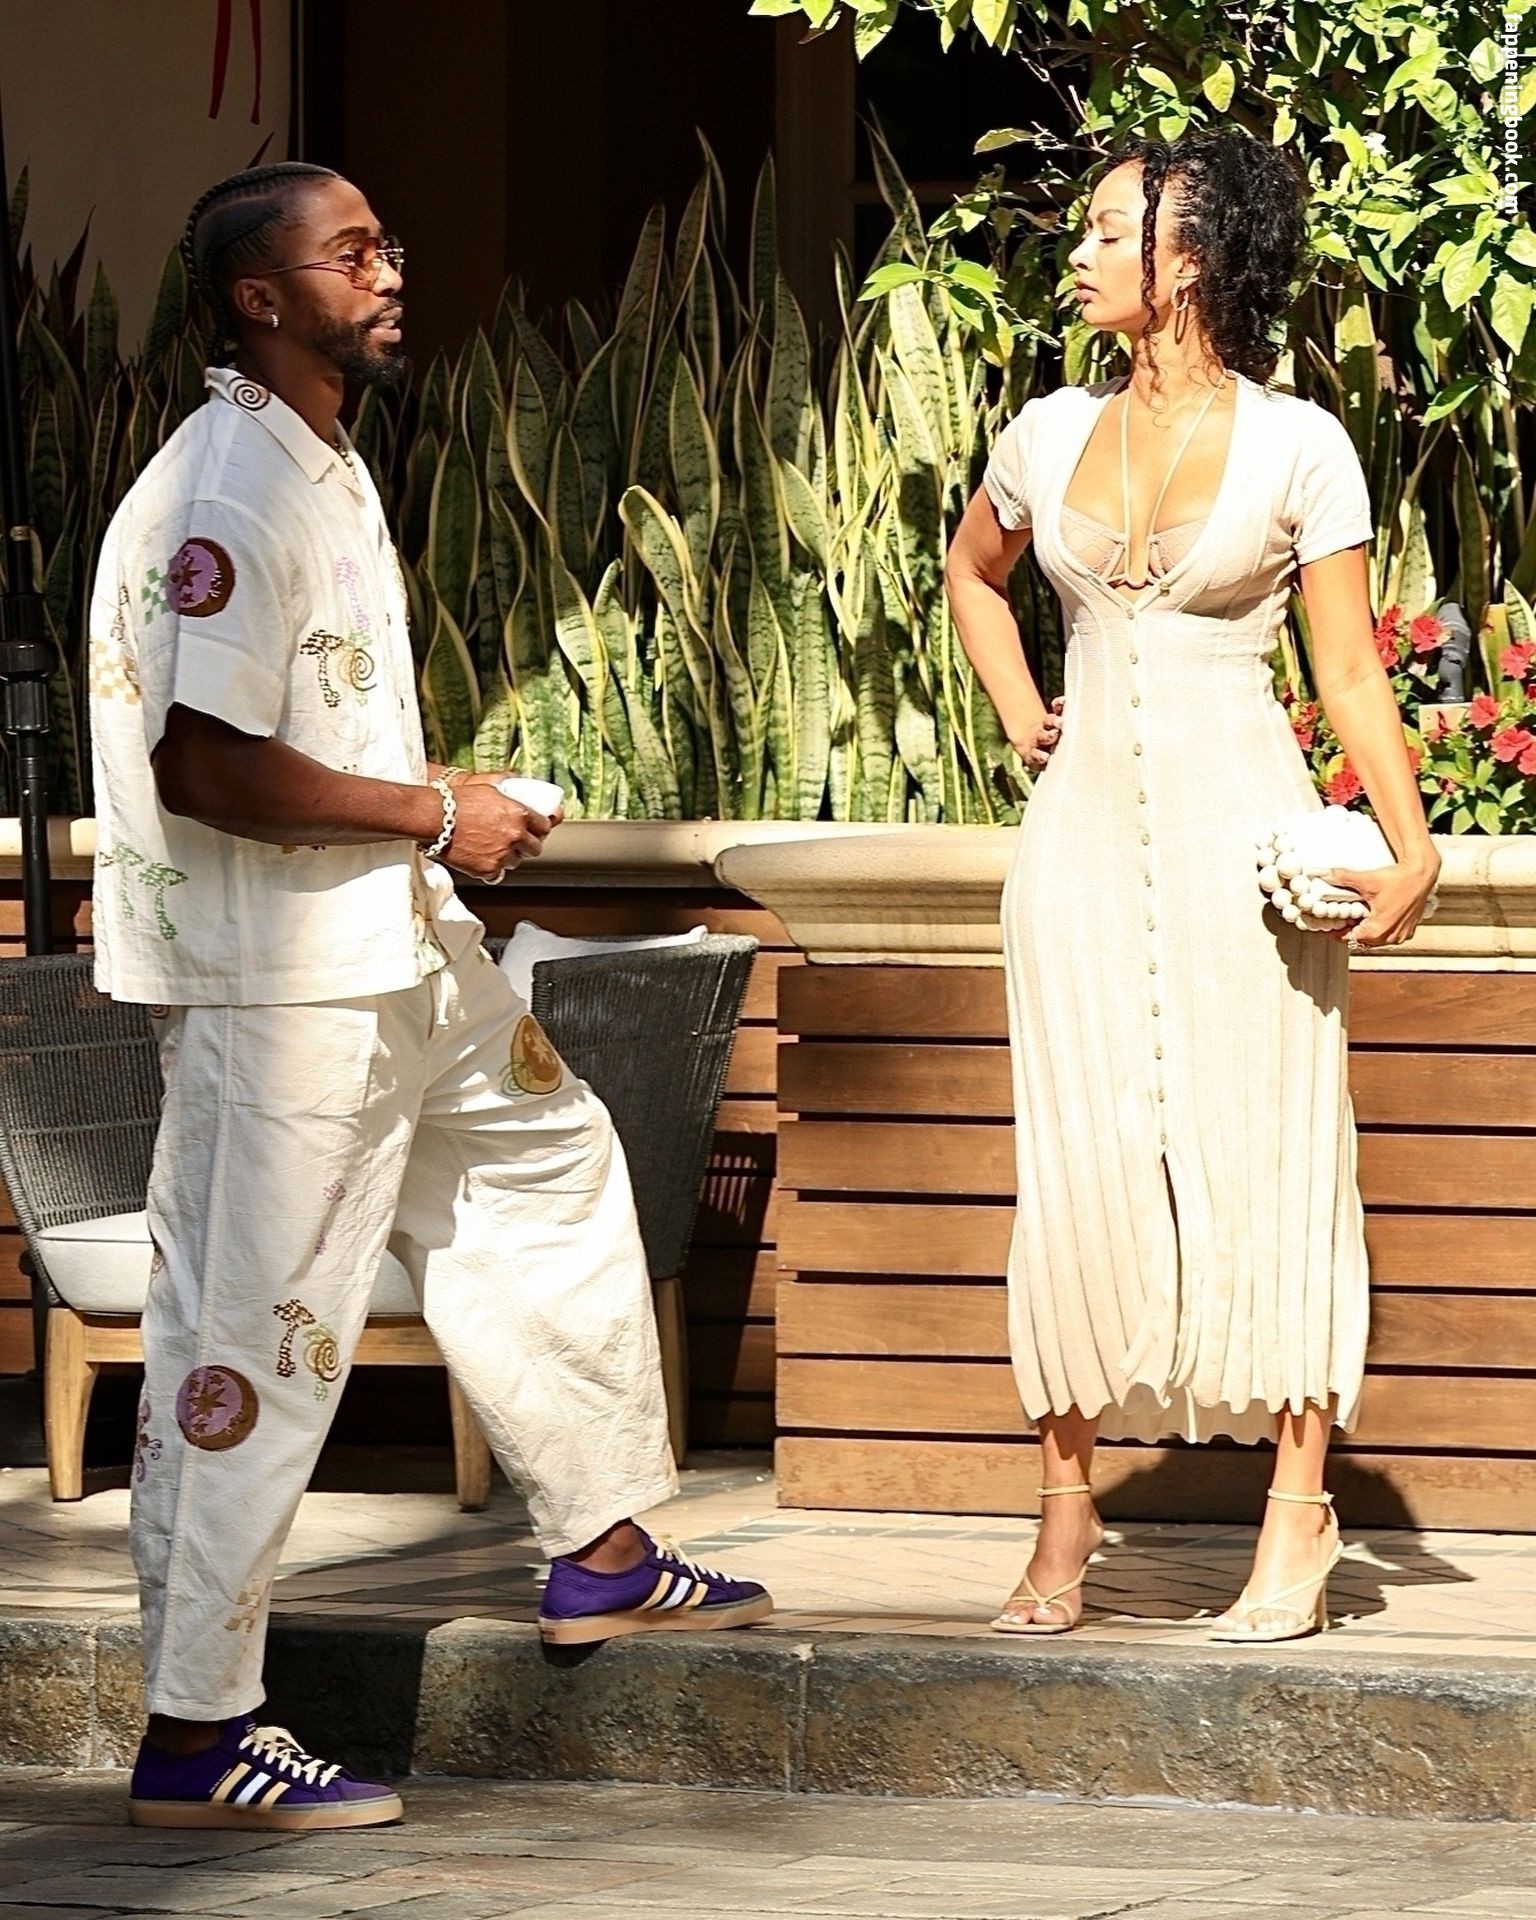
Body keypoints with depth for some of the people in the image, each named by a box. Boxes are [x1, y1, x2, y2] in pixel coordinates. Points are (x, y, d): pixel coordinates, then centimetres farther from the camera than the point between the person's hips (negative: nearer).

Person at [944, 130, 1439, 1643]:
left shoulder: (1296, 446, -4)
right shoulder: (1050, 435, 8)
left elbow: (1350, 674, -3)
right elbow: (973, 572, 29)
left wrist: (1410, 845, -15)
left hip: (1241, 833, -3)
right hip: (1086, 827, 3)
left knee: (1264, 1164, -1)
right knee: (1078, 1172, 2)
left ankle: (1297, 1521, 4)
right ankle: (1066, 1513, 9)